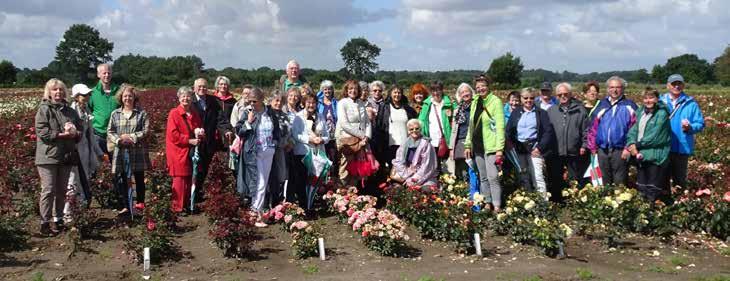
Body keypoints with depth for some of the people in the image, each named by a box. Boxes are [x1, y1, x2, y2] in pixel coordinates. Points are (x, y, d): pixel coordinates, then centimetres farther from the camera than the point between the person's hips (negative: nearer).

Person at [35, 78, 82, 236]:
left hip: (66, 156, 6)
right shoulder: (44, 109, -2)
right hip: (48, 156, -6)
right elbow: (42, 132, -13)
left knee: (61, 191, 11)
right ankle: (45, 223, 0)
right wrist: (63, 134, -16)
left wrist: (74, 133, -7)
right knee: (48, 190, -7)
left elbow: (80, 129, 15)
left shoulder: (70, 111, 15)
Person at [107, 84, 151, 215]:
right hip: (120, 152, 2)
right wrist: (119, 140, -12)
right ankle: (124, 205, 5)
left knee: (139, 178, 7)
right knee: (120, 179, -1)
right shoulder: (115, 114, 9)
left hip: (138, 152, -2)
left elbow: (146, 131, -5)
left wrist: (131, 137, -13)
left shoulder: (142, 113, 2)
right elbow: (109, 132, 6)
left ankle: (140, 202, 20)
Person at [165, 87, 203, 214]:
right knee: (179, 180, -4)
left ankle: (187, 205, 19)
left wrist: (200, 135, -2)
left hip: (192, 152, 6)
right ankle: (178, 207, 4)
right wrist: (189, 140, -18)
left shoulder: (194, 114, 14)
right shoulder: (174, 113, -6)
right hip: (179, 153, -6)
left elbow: (201, 130, 22)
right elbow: (173, 134, -14)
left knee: (190, 180, 9)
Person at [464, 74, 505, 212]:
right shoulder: (475, 103, 13)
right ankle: (487, 204, 17)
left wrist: (499, 148, -17)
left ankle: (497, 206, -9)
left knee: (493, 177, -12)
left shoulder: (495, 102, -7)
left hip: (491, 146, -7)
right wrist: (468, 144, 13)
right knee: (483, 177, 10)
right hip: (478, 146, 7)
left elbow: (500, 126, -12)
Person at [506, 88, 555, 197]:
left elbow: (548, 131, -3)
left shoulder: (541, 113, 3)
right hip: (519, 150, 3)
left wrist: (540, 147, -11)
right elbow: (508, 131, 10)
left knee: (538, 177, -11)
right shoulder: (516, 113, 13)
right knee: (523, 178, 4)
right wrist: (513, 145, -4)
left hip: (534, 149, -3)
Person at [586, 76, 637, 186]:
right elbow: (593, 127, 12)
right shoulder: (602, 105, 13)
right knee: (605, 183, 13)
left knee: (619, 184, -2)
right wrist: (592, 147, 6)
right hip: (603, 151, 4)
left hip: (620, 151, -4)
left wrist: (628, 148, -13)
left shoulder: (629, 106, 1)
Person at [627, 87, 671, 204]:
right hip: (640, 155, 6)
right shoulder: (641, 111, 12)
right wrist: (632, 143, -10)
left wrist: (638, 144, -10)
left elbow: (655, 136, -14)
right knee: (641, 189, 14)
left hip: (655, 157, -6)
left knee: (653, 194, -4)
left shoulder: (661, 114, -8)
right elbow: (634, 129, 7)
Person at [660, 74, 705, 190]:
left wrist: (689, 127, -22)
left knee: (679, 178, 9)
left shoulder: (690, 103, -2)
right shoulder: (660, 101, 5)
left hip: (682, 147, -2)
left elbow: (700, 124, -3)